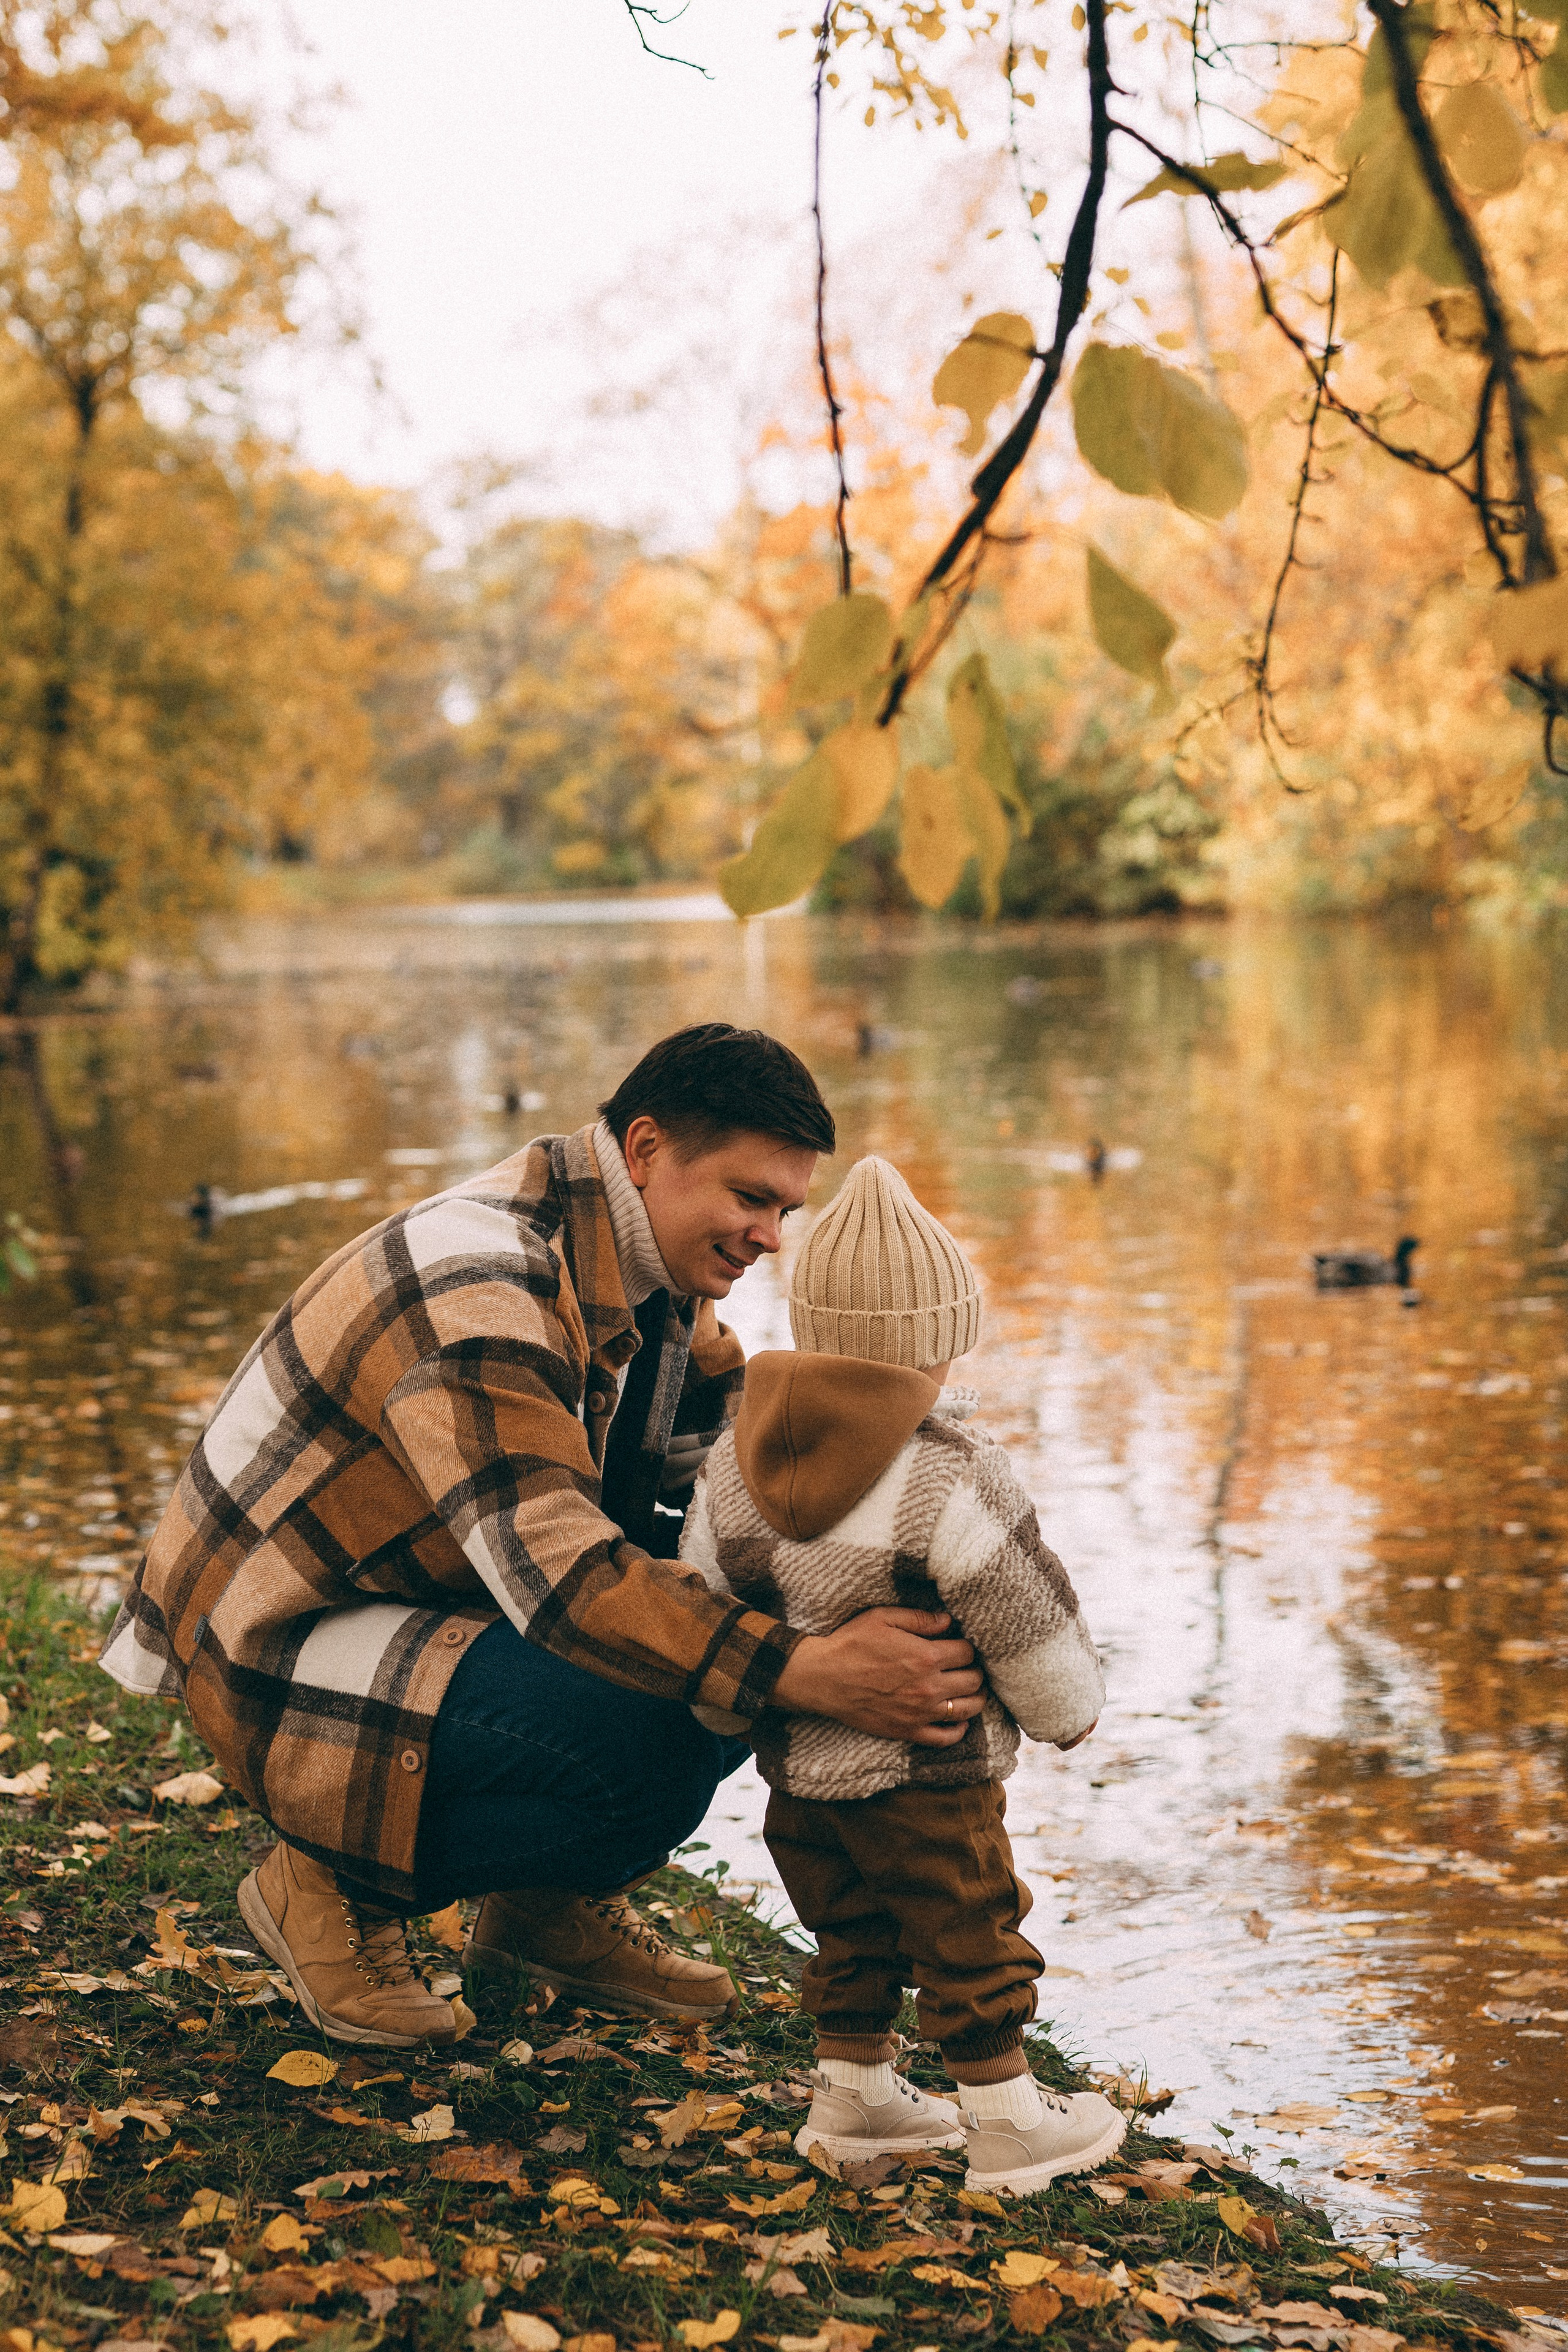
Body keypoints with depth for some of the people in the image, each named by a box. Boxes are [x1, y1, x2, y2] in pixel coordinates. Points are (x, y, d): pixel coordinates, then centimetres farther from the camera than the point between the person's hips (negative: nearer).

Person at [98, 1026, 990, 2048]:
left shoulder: (633, 1268, 2)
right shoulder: (480, 1289, -29)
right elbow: (560, 1574, -38)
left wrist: (702, 1336, -15)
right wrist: (813, 1673, -44)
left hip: (435, 1601, 9)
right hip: (280, 1659, -9)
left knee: (762, 1599, -4)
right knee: (651, 1747, -30)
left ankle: (554, 1899, 10)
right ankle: (339, 1885, -4)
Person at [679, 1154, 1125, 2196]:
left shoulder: (738, 1464, -1)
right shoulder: (953, 1479, -21)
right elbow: (1029, 1626, -13)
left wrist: (736, 1702, 24)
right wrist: (1071, 1707, 6)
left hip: (798, 1771, 6)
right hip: (926, 1782, -6)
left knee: (851, 1935, 23)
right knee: (969, 1941, 9)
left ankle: (853, 2092, 33)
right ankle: (1007, 2120, 18)